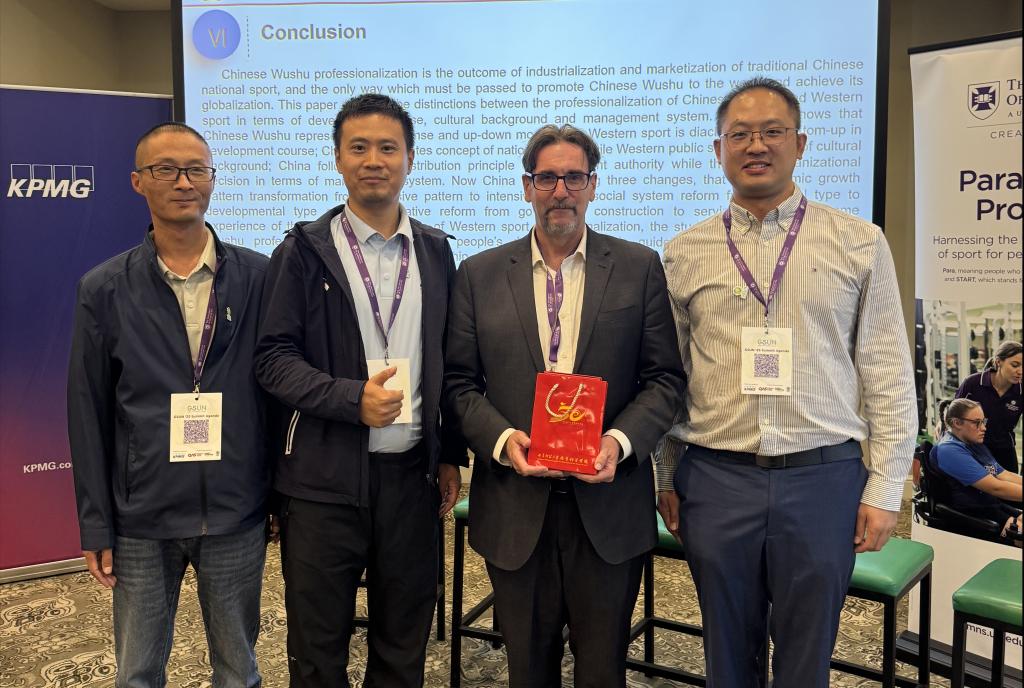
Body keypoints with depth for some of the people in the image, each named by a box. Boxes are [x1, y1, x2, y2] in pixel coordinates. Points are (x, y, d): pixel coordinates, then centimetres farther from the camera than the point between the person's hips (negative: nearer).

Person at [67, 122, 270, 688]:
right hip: (141, 519, 1)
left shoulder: (258, 277, -2)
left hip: (236, 515, 0)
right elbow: (88, 413, 1)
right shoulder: (104, 290, -1)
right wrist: (96, 525, 1)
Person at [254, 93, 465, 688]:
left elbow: (448, 362, 11)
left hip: (412, 472, 3)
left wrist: (450, 454, 9)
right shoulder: (306, 251, -1)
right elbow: (275, 358, -6)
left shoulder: (435, 251, 8)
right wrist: (352, 398, -20)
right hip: (325, 476, -2)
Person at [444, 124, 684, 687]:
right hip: (514, 505, 1)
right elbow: (459, 382, 3)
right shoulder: (478, 275, 4)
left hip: (608, 501, 0)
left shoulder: (639, 267, 2)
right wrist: (501, 439, -14)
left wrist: (621, 441, -16)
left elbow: (665, 376, 0)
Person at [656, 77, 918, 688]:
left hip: (823, 478, 0)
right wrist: (665, 477, 7)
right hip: (715, 479, 1)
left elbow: (889, 374, 2)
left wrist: (885, 488, -2)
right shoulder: (683, 255, 4)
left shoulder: (859, 243, 2)